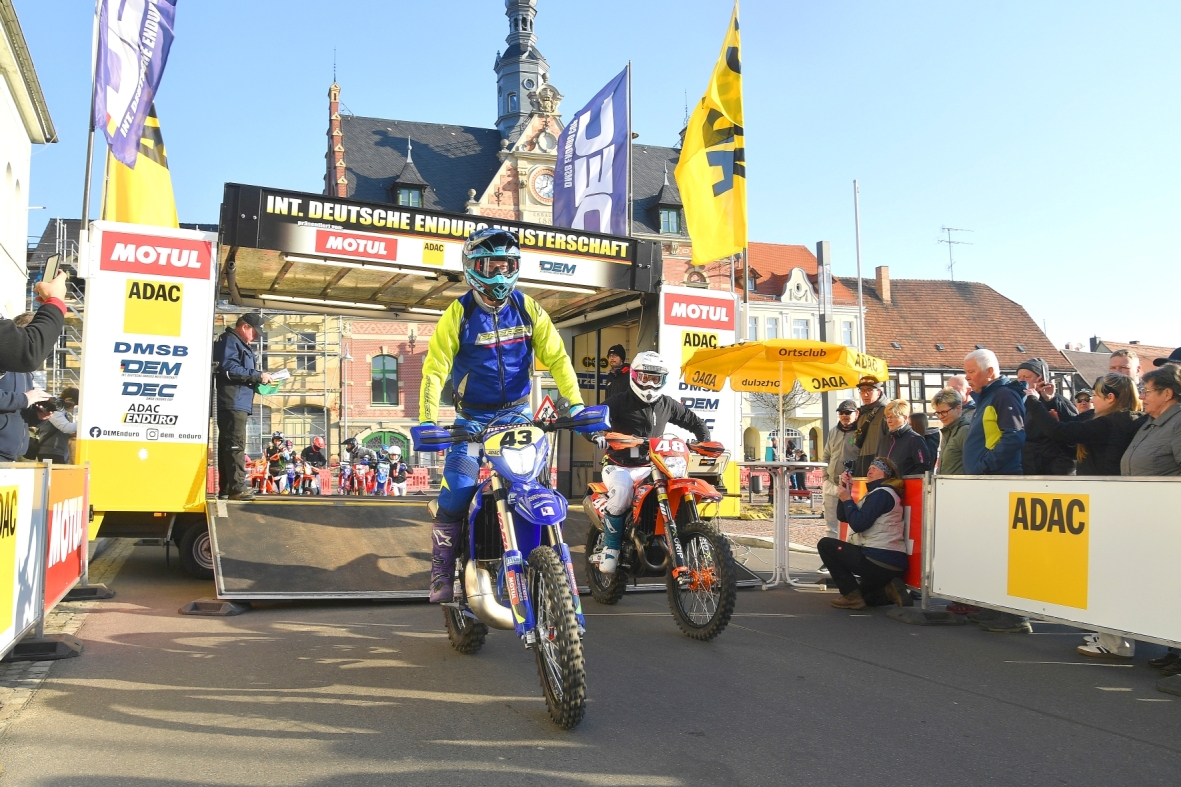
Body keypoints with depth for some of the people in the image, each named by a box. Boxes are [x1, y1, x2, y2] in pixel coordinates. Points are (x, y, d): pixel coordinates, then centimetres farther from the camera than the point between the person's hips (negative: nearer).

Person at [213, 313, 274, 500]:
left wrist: (258, 379, 10)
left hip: (237, 404, 11)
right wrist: (258, 376, -13)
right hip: (232, 403, -11)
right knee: (235, 446, -13)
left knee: (227, 446, 9)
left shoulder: (239, 344, 27)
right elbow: (229, 369, -19)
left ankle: (226, 489, 11)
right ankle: (237, 488, -15)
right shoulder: (229, 341, -5)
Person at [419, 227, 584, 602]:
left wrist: (574, 402, -12)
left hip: (517, 414, 2)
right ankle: (442, 574, 0)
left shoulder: (527, 308, -1)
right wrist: (428, 420, -24)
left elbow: (555, 356, -1)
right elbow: (434, 368, -12)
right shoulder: (458, 314, -8)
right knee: (456, 493, -12)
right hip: (473, 419, -2)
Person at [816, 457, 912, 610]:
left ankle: (851, 596, -4)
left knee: (825, 545, -2)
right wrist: (845, 489, 5)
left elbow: (858, 524, -20)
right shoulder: (876, 492, 21)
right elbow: (843, 516, 16)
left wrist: (847, 499, -7)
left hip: (878, 561, -11)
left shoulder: (882, 493, -11)